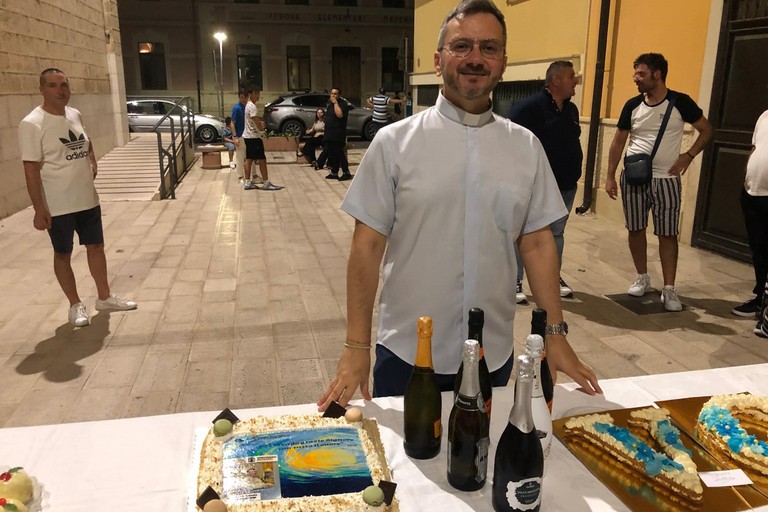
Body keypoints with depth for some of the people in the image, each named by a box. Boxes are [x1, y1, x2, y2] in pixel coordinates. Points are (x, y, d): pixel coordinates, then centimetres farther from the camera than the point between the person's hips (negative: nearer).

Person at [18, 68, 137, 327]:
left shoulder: (75, 115, 4)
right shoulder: (32, 124, -16)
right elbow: (31, 169, -17)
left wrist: (93, 162, 6)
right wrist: (39, 209, -19)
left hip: (88, 199, 7)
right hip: (58, 206, -6)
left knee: (96, 246, 15)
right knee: (63, 254, 9)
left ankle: (105, 297, 31)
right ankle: (75, 305, 24)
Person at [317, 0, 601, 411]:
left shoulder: (526, 147, 1)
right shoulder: (394, 142, -7)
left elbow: (537, 242, 5)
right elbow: (368, 243, -7)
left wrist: (555, 333, 3)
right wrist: (356, 346, -8)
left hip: (495, 353, 3)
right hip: (406, 352, -2)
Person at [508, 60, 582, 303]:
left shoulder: (571, 109, 10)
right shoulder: (530, 107, -14)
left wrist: (573, 173, 16)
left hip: (565, 186, 7)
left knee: (556, 233, 17)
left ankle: (554, 276, 31)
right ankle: (515, 281, 10)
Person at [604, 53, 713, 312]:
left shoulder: (680, 102, -5)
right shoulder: (632, 105, 2)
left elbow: (706, 130, 7)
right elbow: (618, 142, 7)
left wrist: (688, 155, -6)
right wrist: (610, 176, 4)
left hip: (666, 179, -2)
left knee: (667, 234, 0)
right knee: (635, 229, 8)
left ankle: (669, 288, 5)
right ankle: (642, 278, 25)